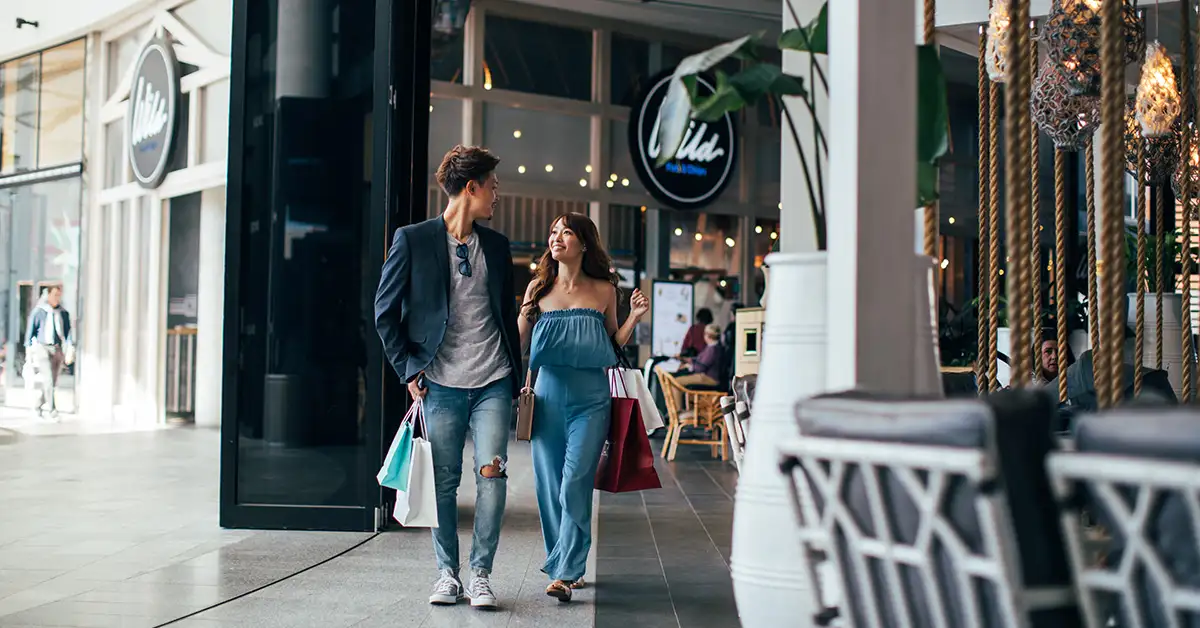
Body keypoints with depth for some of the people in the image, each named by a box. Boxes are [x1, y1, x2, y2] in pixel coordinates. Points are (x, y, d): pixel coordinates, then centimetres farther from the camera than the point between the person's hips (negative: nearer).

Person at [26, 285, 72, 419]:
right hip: (42, 348, -3)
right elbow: (30, 331, 4)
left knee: (53, 382, 5)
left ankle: (41, 407, 22)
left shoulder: (64, 313, 7)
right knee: (48, 379, -15)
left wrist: (68, 352, 2)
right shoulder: (38, 311, -1)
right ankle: (52, 409, -15)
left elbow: (68, 333, 9)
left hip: (58, 349, 3)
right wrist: (28, 351, 2)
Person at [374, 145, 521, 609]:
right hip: (441, 383, -2)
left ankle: (481, 574, 5)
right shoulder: (412, 240, -1)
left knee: (492, 473, -7)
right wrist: (408, 369, -3)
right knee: (444, 482, 4)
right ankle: (447, 575, 17)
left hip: (493, 382, 3)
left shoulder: (496, 245, 12)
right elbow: (385, 311, 2)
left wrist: (515, 377, 13)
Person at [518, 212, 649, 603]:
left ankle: (564, 572, -8)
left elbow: (613, 344, 13)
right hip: (548, 397, 2)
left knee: (575, 482, -11)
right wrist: (526, 312, -5)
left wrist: (634, 318, -1)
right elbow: (520, 343, 11)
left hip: (590, 399, -2)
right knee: (549, 484, 4)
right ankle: (566, 566, 19)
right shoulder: (538, 288, 8)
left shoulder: (603, 290, 5)